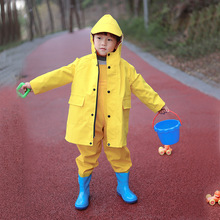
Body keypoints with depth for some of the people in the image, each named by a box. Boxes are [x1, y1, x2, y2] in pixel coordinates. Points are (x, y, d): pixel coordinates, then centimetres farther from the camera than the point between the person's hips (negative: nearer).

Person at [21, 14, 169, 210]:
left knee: (118, 155, 11)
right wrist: (34, 84, 3)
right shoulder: (82, 64, 1)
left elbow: (141, 88, 8)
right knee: (87, 157, 11)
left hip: (114, 122, 0)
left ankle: (123, 187, 35)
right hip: (87, 121, 0)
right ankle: (83, 191, 31)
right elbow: (59, 76, 4)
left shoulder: (125, 68, 0)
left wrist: (158, 105, 13)